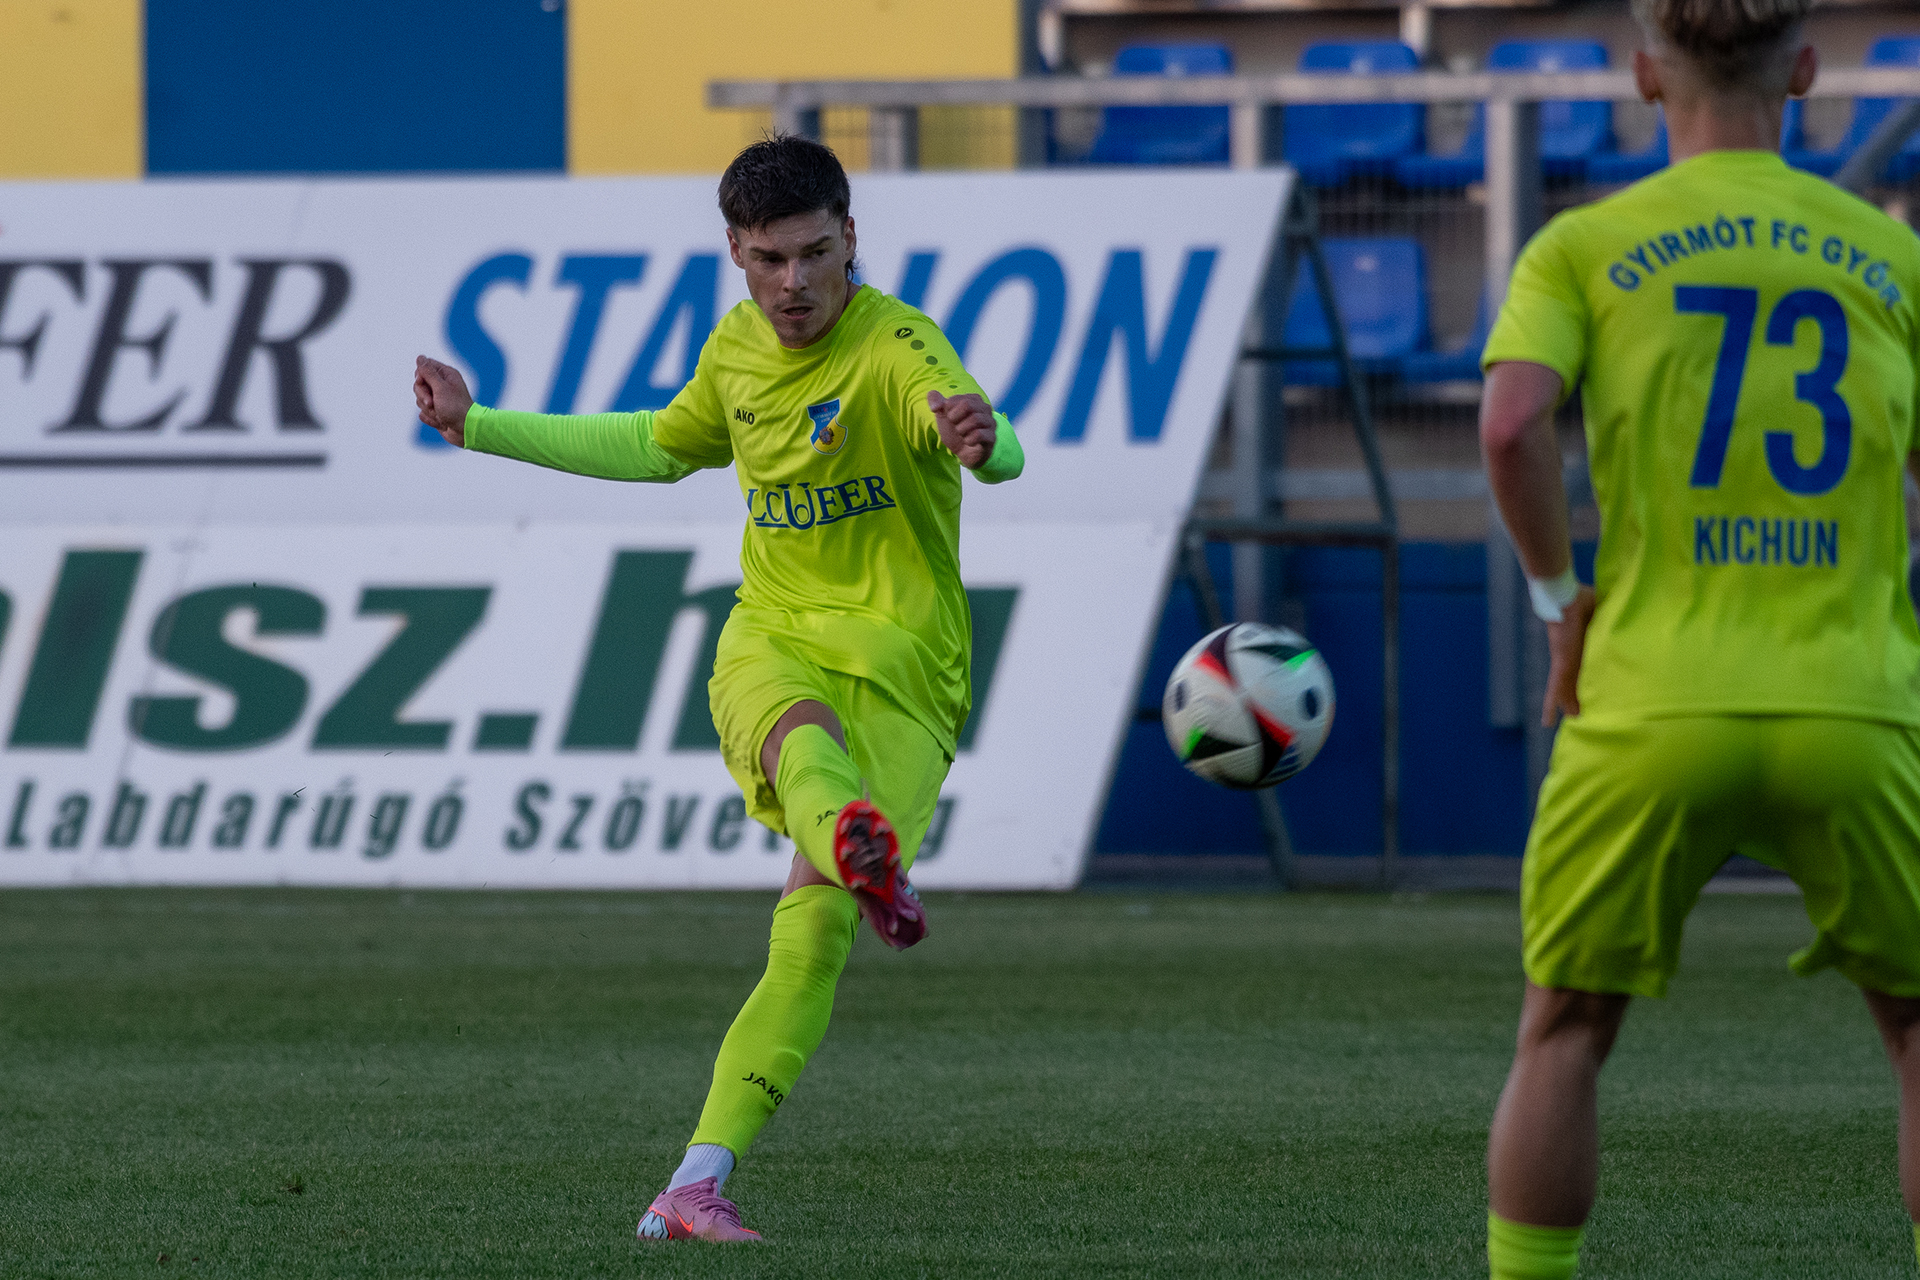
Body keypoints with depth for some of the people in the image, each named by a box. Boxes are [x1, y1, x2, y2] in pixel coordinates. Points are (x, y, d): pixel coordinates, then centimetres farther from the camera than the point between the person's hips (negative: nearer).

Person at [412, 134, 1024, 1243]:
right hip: (771, 640, 3)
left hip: (901, 671, -3)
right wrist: (479, 427, 35)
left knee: (815, 925, -19)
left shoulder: (896, 348, -12)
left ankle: (698, 1185, -16)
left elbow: (1000, 452, -34)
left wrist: (981, 442, -59)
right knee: (799, 726, -37)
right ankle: (859, 850, -72)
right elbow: (661, 447, 33)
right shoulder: (739, 346, 10)